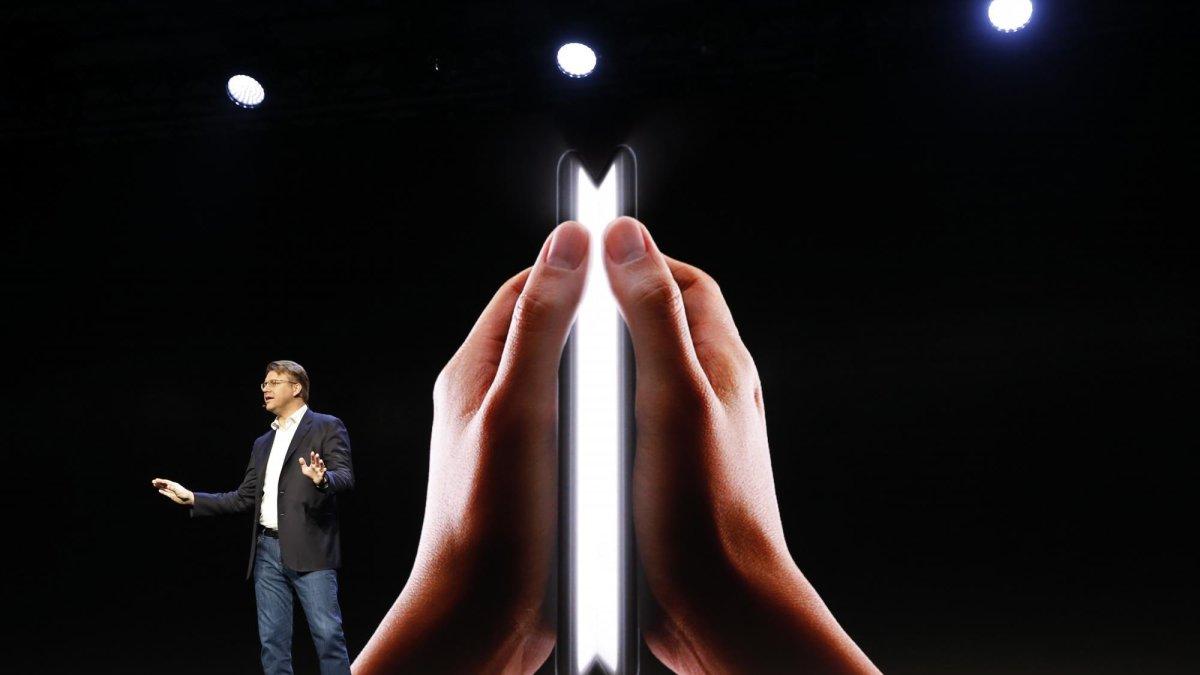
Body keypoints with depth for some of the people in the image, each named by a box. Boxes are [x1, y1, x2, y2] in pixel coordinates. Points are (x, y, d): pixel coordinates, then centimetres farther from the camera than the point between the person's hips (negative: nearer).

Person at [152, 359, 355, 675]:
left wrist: (322, 479, -32)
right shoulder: (263, 444, 21)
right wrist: (191, 498, 13)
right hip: (267, 550, 6)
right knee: (272, 639, 6)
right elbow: (244, 499, 19)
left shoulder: (327, 427, 2)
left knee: (328, 634, -9)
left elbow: (345, 476, -10)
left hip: (309, 548, -6)